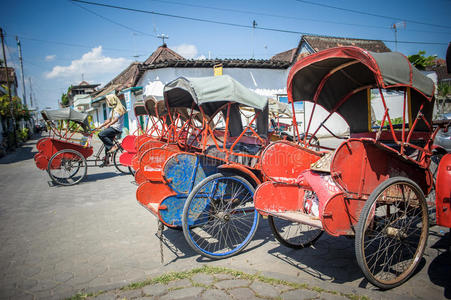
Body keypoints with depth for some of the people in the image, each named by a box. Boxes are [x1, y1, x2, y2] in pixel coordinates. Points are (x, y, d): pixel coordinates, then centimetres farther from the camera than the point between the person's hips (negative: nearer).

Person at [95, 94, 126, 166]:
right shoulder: (113, 109, 21)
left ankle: (113, 146, -16)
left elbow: (116, 119, -23)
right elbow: (109, 119, 23)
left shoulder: (118, 109, -10)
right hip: (113, 128, 10)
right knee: (107, 143, 9)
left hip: (116, 128, -10)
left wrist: (108, 125, -31)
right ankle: (106, 160, 16)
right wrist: (100, 126, 18)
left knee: (101, 134, -22)